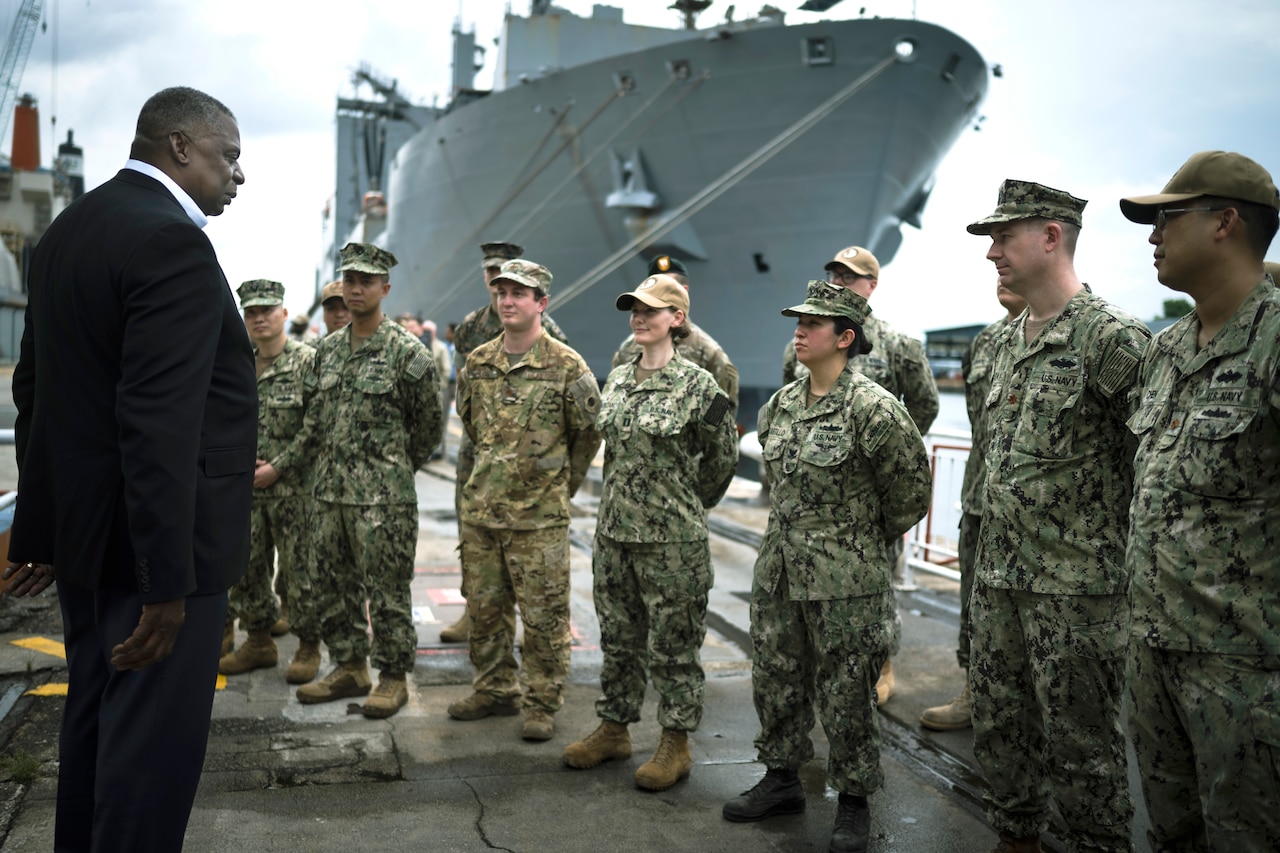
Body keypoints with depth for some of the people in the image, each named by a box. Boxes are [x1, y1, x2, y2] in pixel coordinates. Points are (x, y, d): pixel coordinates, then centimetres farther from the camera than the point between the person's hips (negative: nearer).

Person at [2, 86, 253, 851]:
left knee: (94, 726, 22)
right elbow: (160, 423, -26)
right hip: (160, 540, -10)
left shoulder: (70, 229, 12)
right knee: (153, 748, 1)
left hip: (87, 531, 10)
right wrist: (167, 581, -24)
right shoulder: (171, 241, -18)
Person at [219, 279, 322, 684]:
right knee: (244, 566, 12)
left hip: (294, 487, -6)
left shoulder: (307, 361, -8)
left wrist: (277, 467, -15)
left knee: (301, 568, 1)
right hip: (245, 487, 6)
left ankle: (308, 647, 15)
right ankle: (259, 641, 27)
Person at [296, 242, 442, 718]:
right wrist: (332, 462, 16)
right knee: (336, 584, 14)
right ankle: (348, 668, 28)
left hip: (383, 495, -7)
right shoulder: (328, 349, 11)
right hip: (330, 489, 7)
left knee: (387, 590, 0)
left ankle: (393, 678, 13)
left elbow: (429, 424, -1)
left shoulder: (407, 352, -8)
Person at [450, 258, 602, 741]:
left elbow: (588, 434, 1)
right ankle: (495, 691, 31)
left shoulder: (566, 366, -8)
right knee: (484, 607, 15)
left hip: (539, 515, -5)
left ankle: (542, 704, 16)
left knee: (543, 615, 3)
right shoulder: (477, 363, 7)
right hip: (480, 508, 5)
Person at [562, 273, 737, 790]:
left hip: (672, 540, -6)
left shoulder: (698, 385, -10)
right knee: (618, 637, 17)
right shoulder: (617, 380, 8)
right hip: (614, 532, 6)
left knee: (672, 645, 5)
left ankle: (676, 744, 20)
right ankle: (614, 728, 32)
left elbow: (722, 460, 0)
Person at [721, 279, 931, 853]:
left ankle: (853, 804, 25)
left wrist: (865, 541, 4)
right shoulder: (780, 405, 6)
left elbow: (912, 488, -7)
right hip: (779, 569, 7)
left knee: (846, 696, 5)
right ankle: (781, 780, 35)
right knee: (775, 680, 16)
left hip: (847, 580, -7)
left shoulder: (872, 408, -16)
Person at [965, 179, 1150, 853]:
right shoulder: (1007, 342, 12)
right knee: (998, 724, 18)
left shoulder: (1111, 337, -14)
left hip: (1075, 584, -8)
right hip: (996, 574, 8)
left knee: (1079, 744, 5)